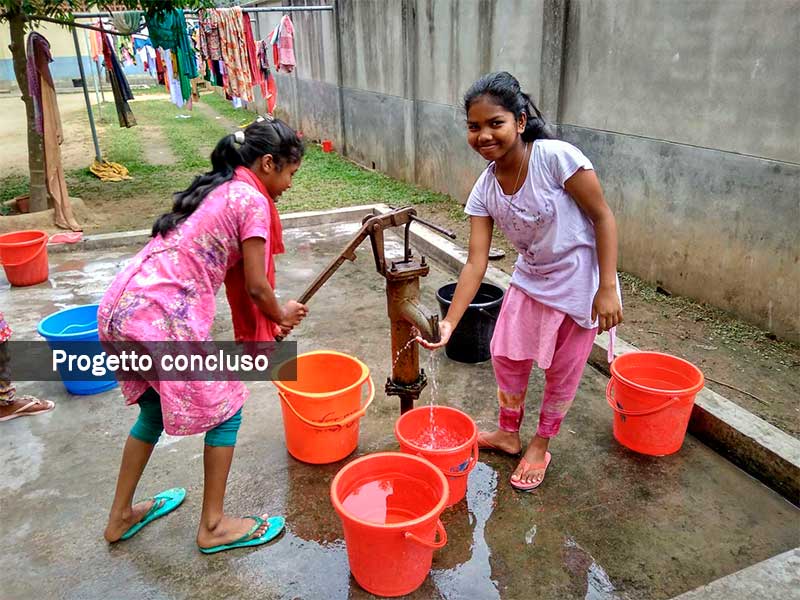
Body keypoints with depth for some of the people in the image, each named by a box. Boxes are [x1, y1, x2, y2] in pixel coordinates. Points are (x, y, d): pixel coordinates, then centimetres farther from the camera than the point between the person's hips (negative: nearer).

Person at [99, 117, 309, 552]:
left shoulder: (215, 188, 19)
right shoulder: (252, 200, -8)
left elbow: (232, 270, 21)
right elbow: (256, 285, -5)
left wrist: (270, 316, 26)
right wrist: (281, 314, 15)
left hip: (119, 306, 9)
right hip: (161, 317, -9)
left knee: (155, 411, 26)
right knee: (224, 407, 8)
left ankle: (121, 516, 41)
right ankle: (213, 526, 21)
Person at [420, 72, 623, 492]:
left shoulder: (557, 157, -27)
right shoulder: (484, 190, -11)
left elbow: (602, 216, -19)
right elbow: (476, 263, -13)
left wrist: (607, 288, -22)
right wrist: (449, 323, -22)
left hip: (579, 279, -5)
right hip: (531, 277, 5)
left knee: (563, 370, 10)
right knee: (506, 354, 13)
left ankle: (540, 446, 34)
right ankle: (508, 433, 39)